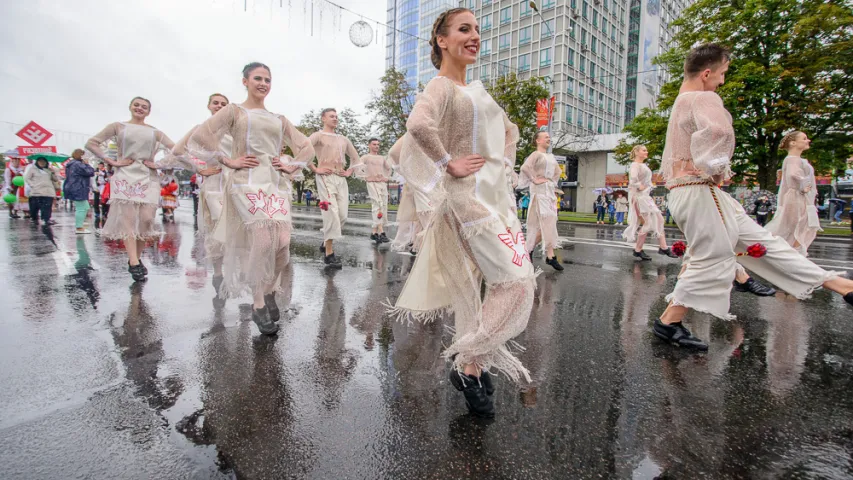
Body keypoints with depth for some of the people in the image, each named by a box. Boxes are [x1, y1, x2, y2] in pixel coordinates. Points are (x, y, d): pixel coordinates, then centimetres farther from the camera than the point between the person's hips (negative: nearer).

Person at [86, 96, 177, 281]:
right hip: (125, 177, -1)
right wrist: (111, 161, -3)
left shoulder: (154, 132, 14)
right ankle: (134, 263, -15)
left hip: (148, 178, 2)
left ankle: (136, 258, 9)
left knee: (147, 219, -8)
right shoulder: (118, 126, 11)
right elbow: (91, 143, 9)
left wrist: (159, 164, 0)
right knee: (128, 219, -10)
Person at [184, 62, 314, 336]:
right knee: (263, 240, -17)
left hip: (277, 184, 4)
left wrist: (291, 166, 11)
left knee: (283, 243, -7)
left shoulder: (279, 119, 22)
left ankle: (270, 291, 19)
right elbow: (200, 137, -2)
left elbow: (306, 147, 25)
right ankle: (258, 305, -1)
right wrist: (228, 162, -5)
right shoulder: (234, 111, 10)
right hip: (248, 182, -4)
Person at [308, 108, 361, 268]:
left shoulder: (343, 139, 20)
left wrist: (349, 171, 15)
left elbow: (356, 157, 29)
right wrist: (315, 169, -12)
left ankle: (326, 244, 22)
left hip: (341, 179, 6)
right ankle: (329, 253, -7)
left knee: (342, 215, 1)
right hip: (326, 178, -6)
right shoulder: (318, 136, 2)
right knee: (331, 214, -14)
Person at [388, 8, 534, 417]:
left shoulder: (477, 90, 21)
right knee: (516, 280, -11)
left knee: (469, 286, 12)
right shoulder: (441, 86, -7)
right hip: (468, 196, -8)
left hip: (495, 195, 8)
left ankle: (471, 361, 26)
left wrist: (502, 160, 17)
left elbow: (509, 129, 33)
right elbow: (418, 124, -30)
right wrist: (450, 164, -21)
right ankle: (468, 366, 2)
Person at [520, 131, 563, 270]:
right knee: (547, 222, -12)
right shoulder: (536, 154, -6)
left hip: (550, 190, 9)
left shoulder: (551, 156, 19)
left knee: (544, 223, 7)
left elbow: (558, 171, 32)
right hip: (540, 191, -8)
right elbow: (525, 167, -23)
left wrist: (554, 182, 17)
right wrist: (535, 180, -18)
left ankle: (529, 248, 19)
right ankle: (550, 256, -11)